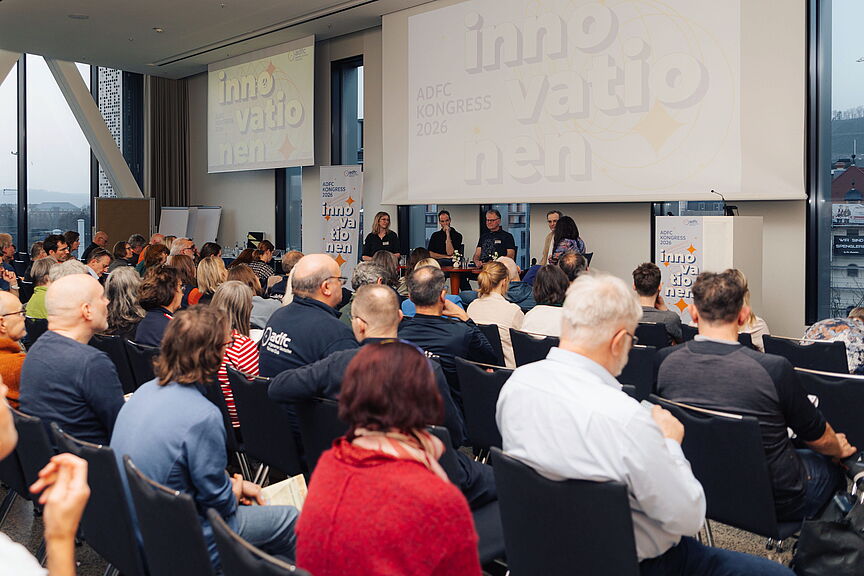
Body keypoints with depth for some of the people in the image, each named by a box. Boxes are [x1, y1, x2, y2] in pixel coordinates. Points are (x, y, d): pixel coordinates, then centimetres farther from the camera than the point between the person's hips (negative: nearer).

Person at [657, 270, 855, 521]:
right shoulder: (773, 369, -27)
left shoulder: (664, 361, -15)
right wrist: (840, 449, 16)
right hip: (776, 501, -4)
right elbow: (819, 438, -8)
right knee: (832, 465, 26)